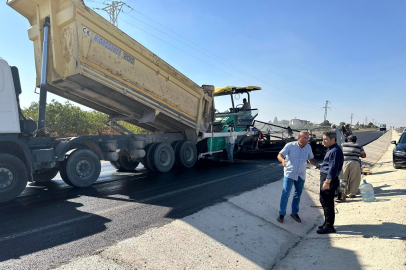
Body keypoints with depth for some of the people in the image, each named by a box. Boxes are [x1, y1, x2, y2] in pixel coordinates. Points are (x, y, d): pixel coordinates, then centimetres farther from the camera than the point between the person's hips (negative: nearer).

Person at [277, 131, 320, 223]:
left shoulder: (308, 147, 0)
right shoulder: (290, 145, -13)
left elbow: (311, 159, 13)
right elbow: (280, 155, -17)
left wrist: (318, 165, -6)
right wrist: (283, 160, -40)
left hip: (301, 175, 5)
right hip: (289, 174, -4)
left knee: (298, 194, 14)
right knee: (285, 194, -6)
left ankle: (294, 212, 31)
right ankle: (282, 214, 7)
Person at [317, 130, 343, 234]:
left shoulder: (335, 151, -18)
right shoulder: (330, 149, 15)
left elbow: (333, 168, -23)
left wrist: (327, 182, -26)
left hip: (329, 179, -11)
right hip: (324, 177, 11)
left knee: (327, 203, -3)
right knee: (323, 200, 18)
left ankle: (329, 226, 8)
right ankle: (327, 223, 31)